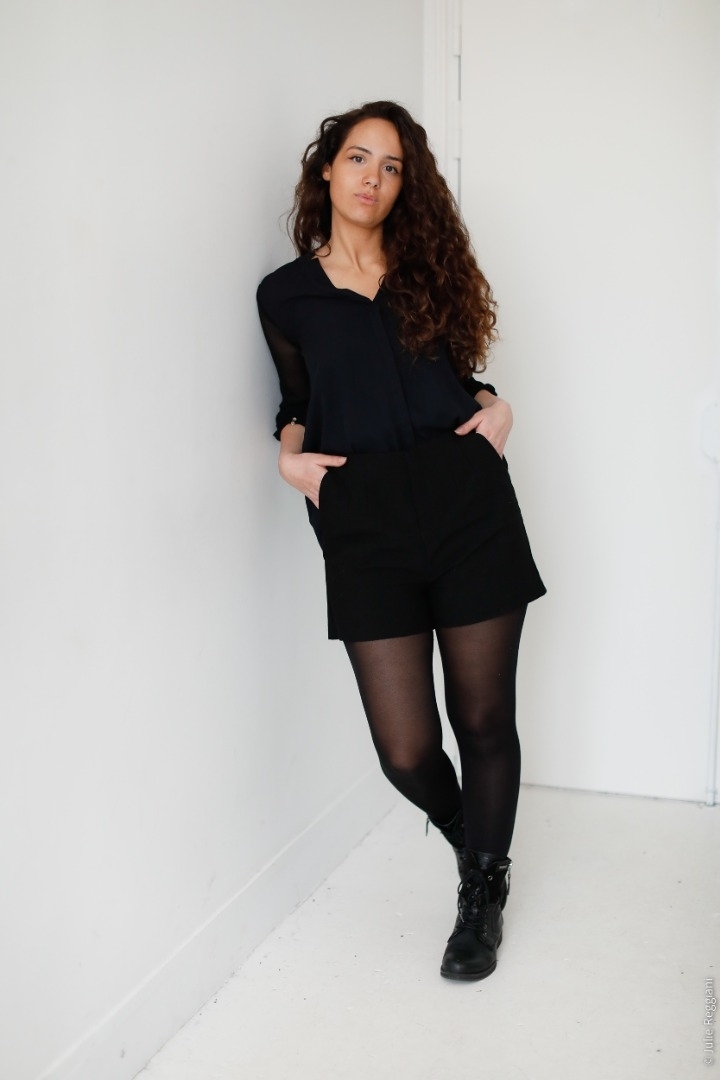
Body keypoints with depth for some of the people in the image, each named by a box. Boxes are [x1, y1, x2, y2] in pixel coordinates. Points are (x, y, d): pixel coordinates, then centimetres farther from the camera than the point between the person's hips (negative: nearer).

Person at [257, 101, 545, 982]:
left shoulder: (428, 267, 14)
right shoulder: (286, 294, 11)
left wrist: (495, 407, 1)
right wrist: (290, 453, 0)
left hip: (468, 504, 1)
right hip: (363, 523, -1)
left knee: (483, 718, 6)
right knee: (406, 750, -4)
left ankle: (485, 889, 30)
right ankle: (470, 840, 32)